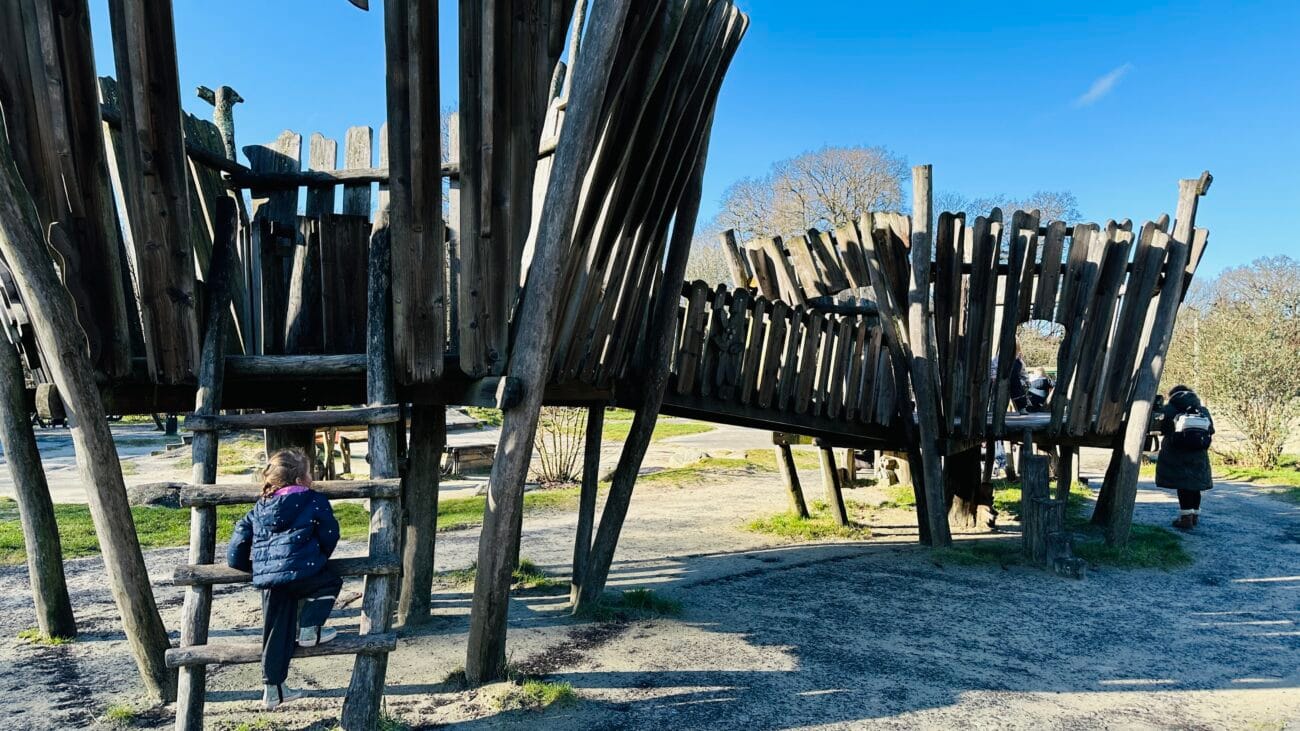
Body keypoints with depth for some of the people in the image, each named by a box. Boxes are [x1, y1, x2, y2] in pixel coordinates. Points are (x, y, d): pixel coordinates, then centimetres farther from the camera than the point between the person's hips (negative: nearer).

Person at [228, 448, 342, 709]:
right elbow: (330, 535, 7)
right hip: (300, 572, -6)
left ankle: (273, 688, 22)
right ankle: (309, 630, 10)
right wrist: (318, 558, 26)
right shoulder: (314, 502, 2)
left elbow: (240, 539, 17)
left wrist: (245, 565, 34)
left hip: (267, 579, 6)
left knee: (277, 632, 16)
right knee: (331, 582, 22)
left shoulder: (260, 509, 17)